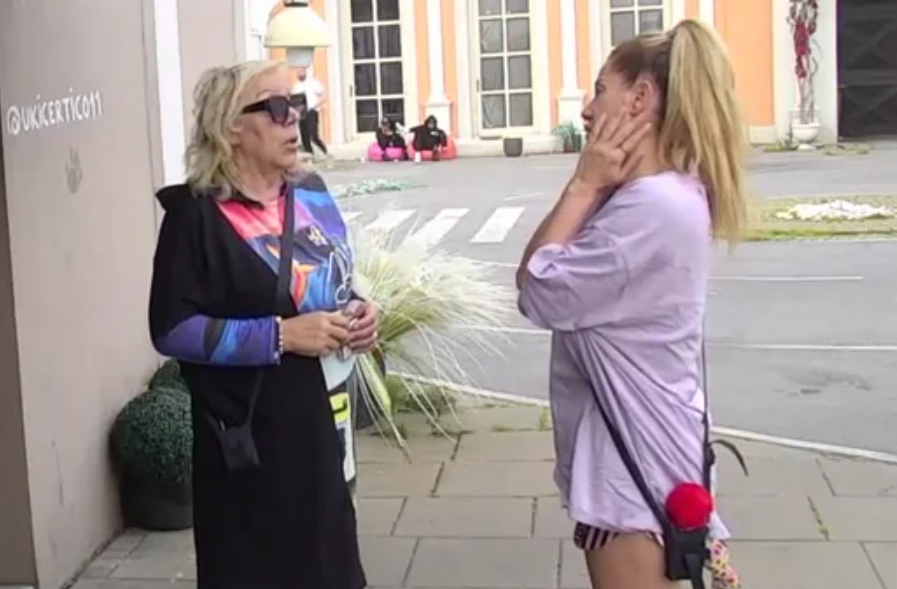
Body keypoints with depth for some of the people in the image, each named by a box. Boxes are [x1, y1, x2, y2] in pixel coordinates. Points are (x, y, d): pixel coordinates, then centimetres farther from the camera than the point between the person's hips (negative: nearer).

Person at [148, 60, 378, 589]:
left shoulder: (312, 194, 8)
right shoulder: (197, 214, -13)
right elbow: (173, 330, -17)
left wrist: (358, 313, -2)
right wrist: (281, 335, -22)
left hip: (329, 418, 7)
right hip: (253, 437, -6)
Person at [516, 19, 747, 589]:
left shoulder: (651, 206, -24)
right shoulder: (662, 194, 10)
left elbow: (539, 292, -19)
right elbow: (532, 270, 7)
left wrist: (584, 185, -13)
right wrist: (593, 189, -4)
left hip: (634, 452, -10)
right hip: (628, 443, 10)